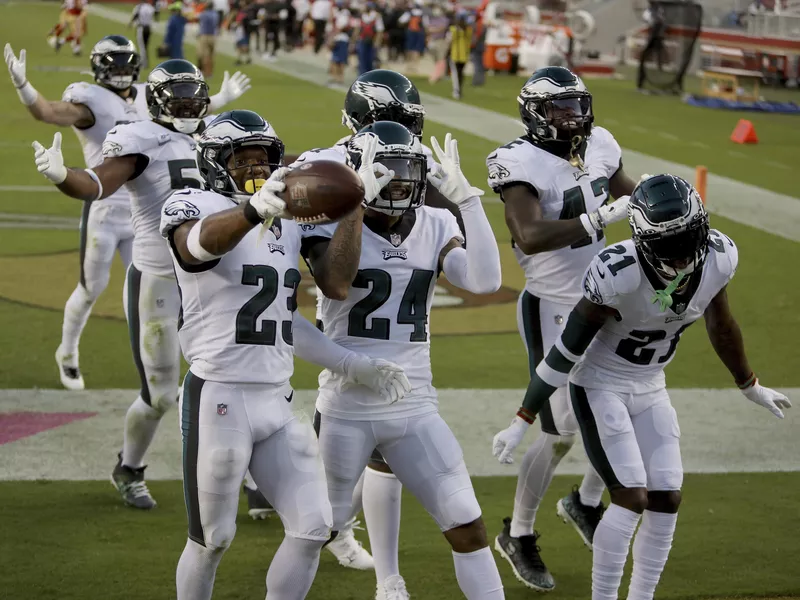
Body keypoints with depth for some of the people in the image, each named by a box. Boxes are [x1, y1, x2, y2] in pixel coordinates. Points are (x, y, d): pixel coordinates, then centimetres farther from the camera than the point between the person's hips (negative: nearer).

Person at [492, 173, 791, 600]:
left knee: (667, 499, 1)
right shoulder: (618, 275, -32)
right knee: (632, 497, -14)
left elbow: (720, 326, 5)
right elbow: (567, 350, -22)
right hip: (601, 387, -6)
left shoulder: (718, 259, -16)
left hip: (650, 389, 6)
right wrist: (522, 421, -18)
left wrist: (750, 387, 19)